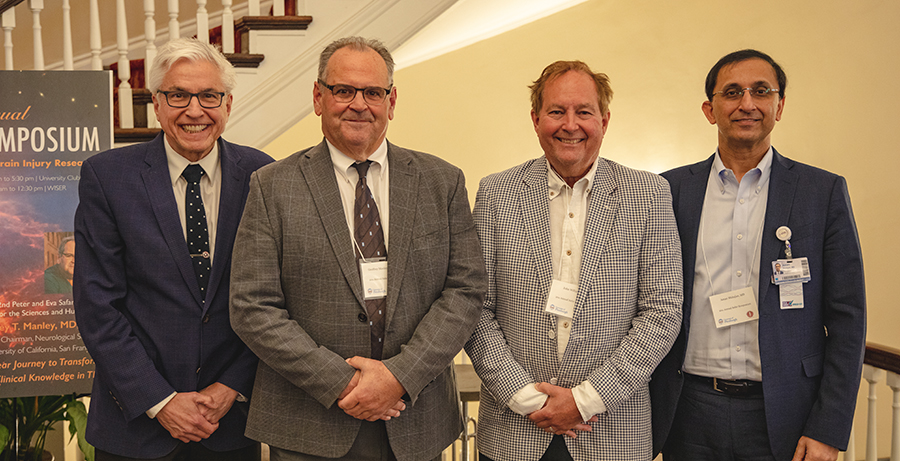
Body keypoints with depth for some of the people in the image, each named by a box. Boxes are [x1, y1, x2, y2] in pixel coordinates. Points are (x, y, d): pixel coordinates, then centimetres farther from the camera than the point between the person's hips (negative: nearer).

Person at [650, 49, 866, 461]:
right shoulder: (672, 190, 2)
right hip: (688, 415, 1)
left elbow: (846, 318, -2)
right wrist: (644, 411, 3)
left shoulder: (823, 192, 0)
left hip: (783, 420, -1)